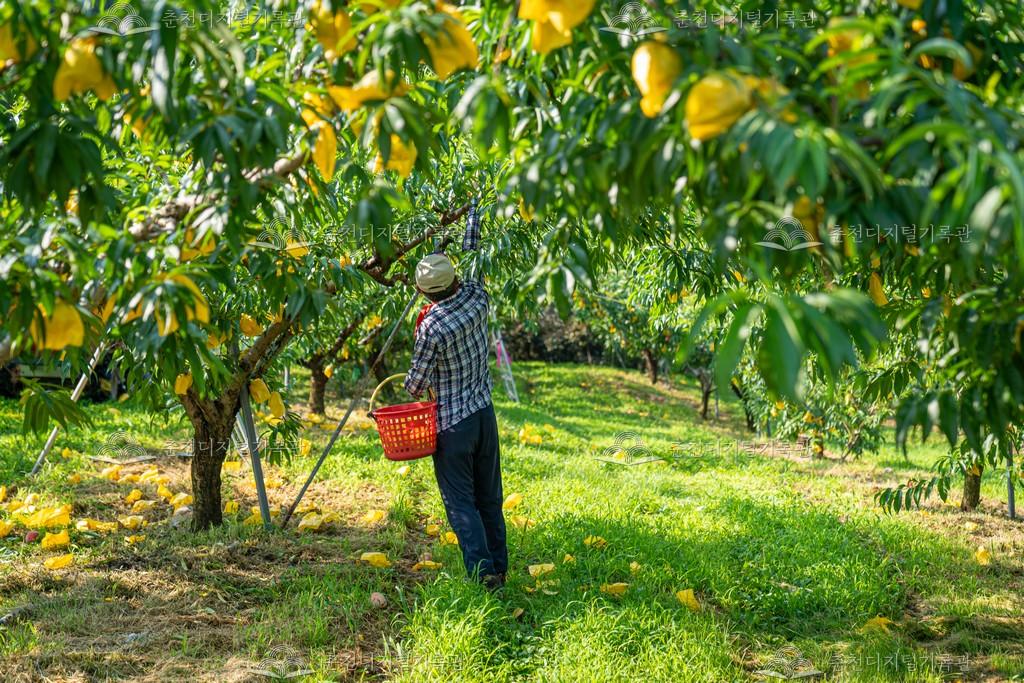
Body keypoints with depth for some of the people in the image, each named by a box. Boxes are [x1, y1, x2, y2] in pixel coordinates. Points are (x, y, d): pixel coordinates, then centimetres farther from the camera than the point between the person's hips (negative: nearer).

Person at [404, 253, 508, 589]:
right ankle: (499, 568, 19)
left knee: (461, 503, 0)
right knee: (490, 499, 14)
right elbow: (472, 280, 20)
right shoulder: (476, 297, -7)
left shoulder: (432, 326, -21)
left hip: (452, 424, -6)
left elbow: (417, 381, -9)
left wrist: (412, 387, 12)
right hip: (485, 413, 6)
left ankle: (484, 573, -8)